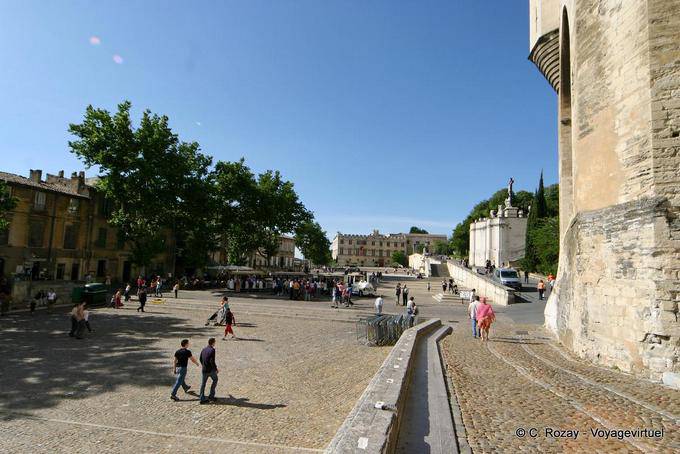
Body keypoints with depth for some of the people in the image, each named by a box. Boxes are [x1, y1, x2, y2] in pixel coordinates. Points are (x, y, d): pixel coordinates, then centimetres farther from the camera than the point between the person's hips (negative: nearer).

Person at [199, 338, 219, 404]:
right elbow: (212, 361, -23)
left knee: (203, 383, 13)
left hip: (204, 370, 6)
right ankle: (211, 396, 18)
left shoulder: (203, 350, 5)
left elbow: (201, 359, 14)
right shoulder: (212, 350, -18)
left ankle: (202, 398, 14)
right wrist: (216, 369, -11)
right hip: (211, 370, -6)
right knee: (215, 380, 17)